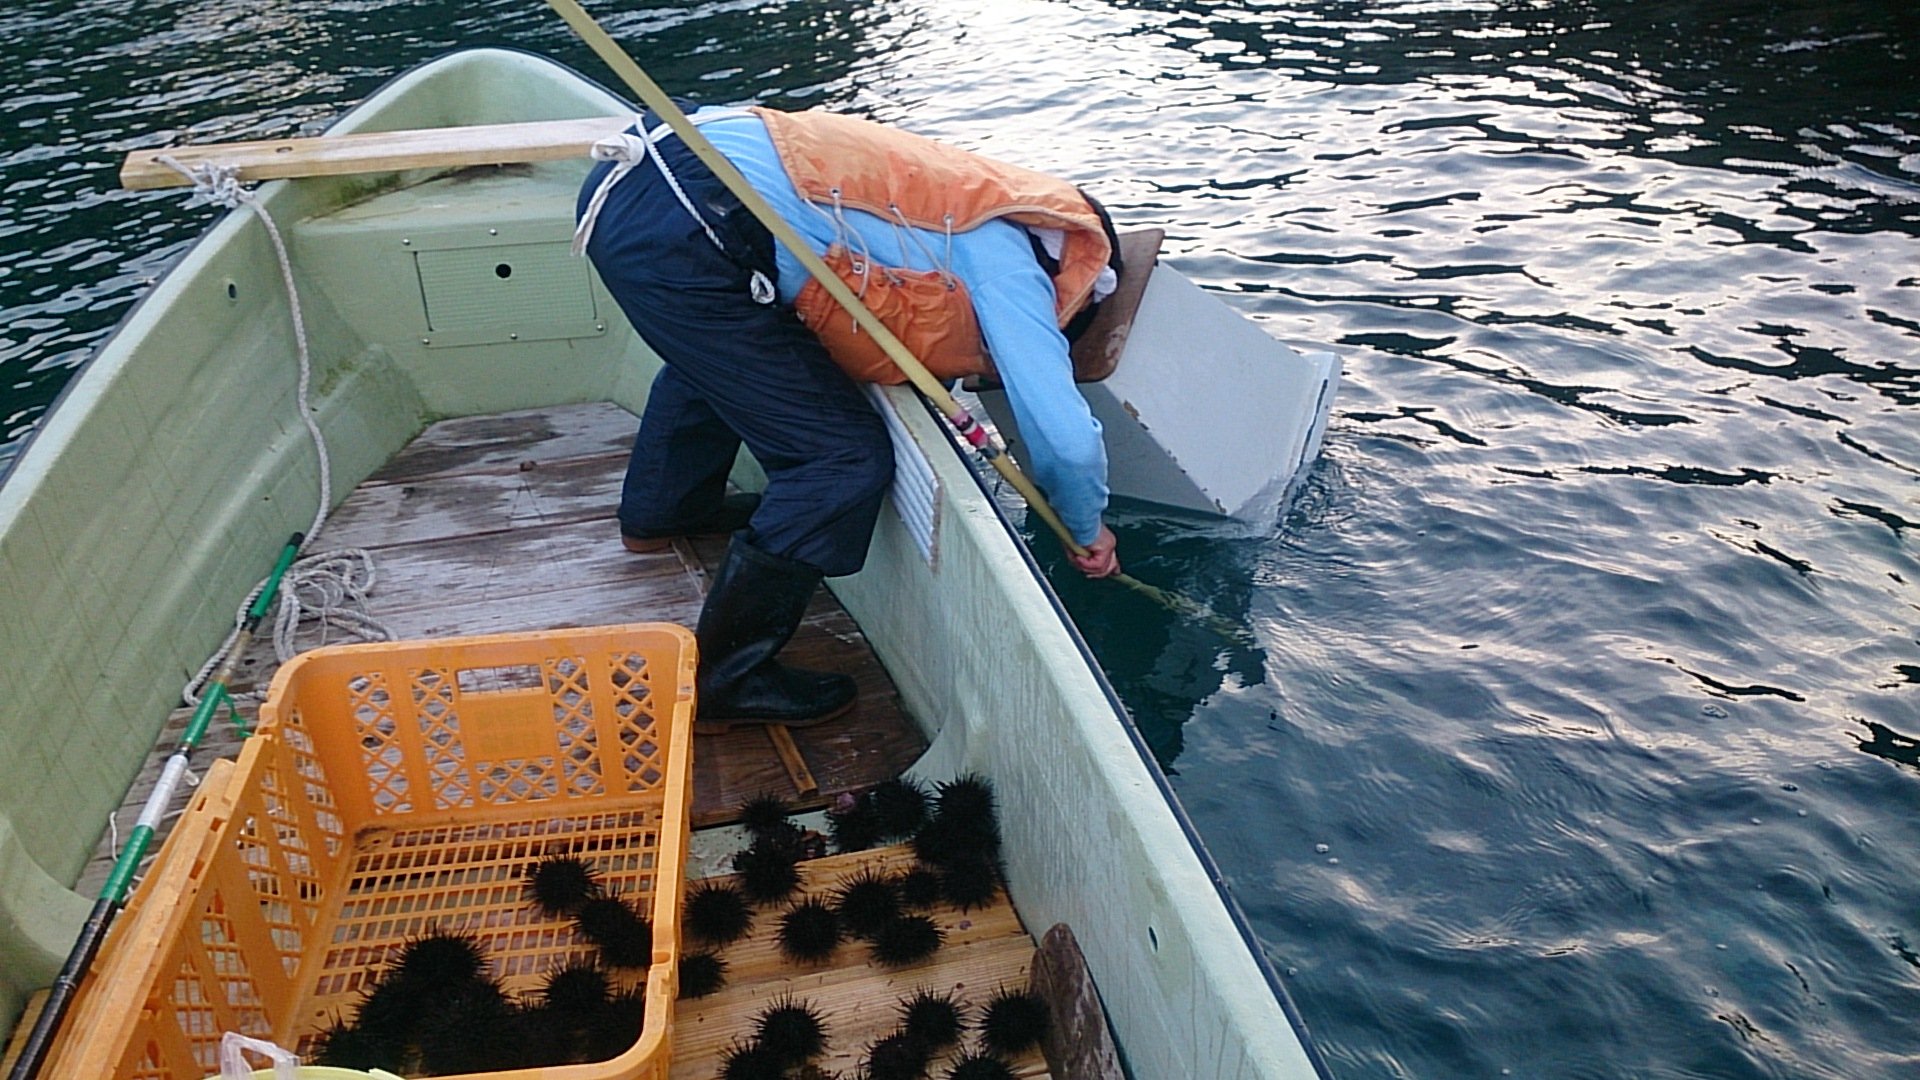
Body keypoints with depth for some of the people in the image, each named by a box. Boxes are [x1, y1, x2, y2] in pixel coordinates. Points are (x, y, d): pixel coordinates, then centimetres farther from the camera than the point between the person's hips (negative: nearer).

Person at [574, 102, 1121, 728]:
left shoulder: (965, 197, 22)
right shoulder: (1008, 257, -2)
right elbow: (1065, 440, -7)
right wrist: (1088, 531, 11)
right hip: (683, 236, -10)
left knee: (720, 352, 39)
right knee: (845, 460, -3)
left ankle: (661, 510, 61)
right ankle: (724, 680, 10)